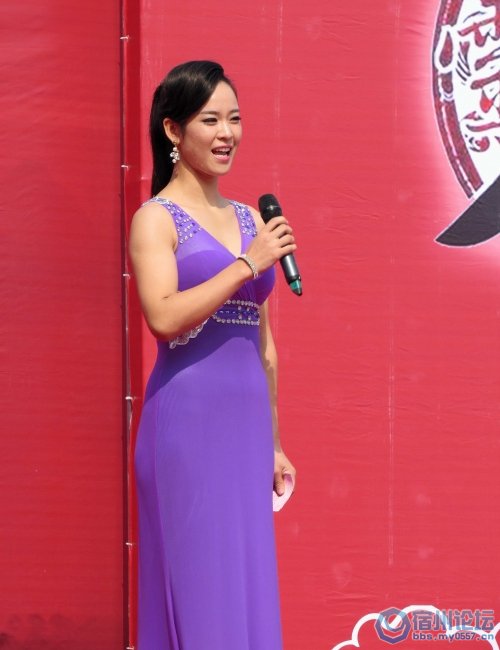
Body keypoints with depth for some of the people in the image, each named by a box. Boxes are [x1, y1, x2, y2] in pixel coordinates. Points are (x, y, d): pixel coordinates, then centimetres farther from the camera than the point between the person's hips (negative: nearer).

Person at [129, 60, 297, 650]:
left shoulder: (250, 220, 16)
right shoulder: (156, 219, -3)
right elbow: (164, 317, -19)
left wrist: (272, 441, 19)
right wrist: (246, 265, -18)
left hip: (245, 424, 6)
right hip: (188, 420, -6)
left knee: (247, 587, 6)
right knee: (198, 585, -6)